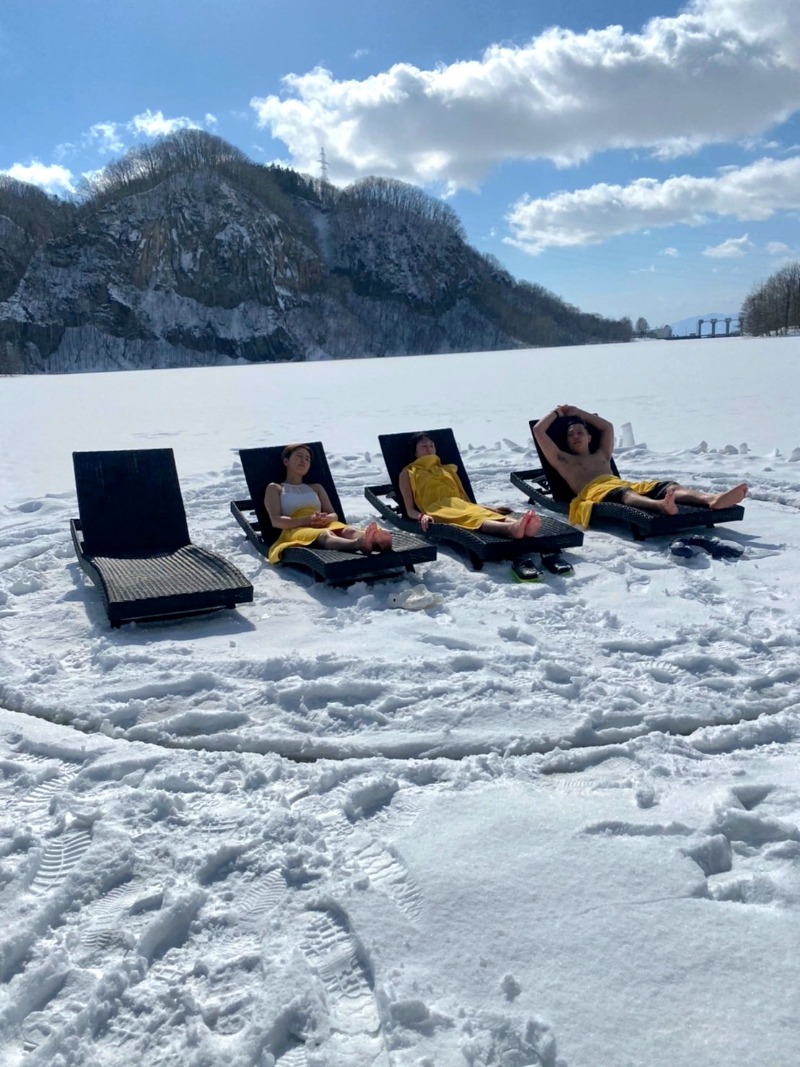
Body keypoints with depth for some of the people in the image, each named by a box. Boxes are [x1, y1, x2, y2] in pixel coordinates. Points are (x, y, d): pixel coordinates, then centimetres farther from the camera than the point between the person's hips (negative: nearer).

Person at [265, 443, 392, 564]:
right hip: (296, 529, -4)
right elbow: (276, 521, 2)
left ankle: (376, 541, -67)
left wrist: (327, 518, -7)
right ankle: (359, 543, -73)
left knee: (348, 530, -33)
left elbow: (334, 515, 20)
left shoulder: (316, 488, 32)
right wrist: (307, 520, -13)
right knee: (325, 535, -41)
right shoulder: (274, 488, 19)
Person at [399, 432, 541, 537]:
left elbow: (466, 500, 28)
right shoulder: (407, 473, 20)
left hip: (461, 506, 5)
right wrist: (422, 516, -16)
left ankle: (518, 526, -64)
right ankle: (511, 528, -68)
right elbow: (410, 510, 8)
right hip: (436, 510, -5)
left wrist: (491, 509, 11)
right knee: (470, 517, -39)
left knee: (481, 512, -33)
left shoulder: (448, 469, 33)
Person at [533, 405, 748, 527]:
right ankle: (660, 505, -79)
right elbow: (538, 430, 22)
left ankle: (713, 499, -51)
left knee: (669, 486, -22)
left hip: (623, 484, 7)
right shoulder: (562, 459, 26)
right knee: (624, 493, -44)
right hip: (595, 491, -7)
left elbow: (608, 426, 52)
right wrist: (557, 412, 40)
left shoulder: (601, 456, 40)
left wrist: (577, 412, 55)